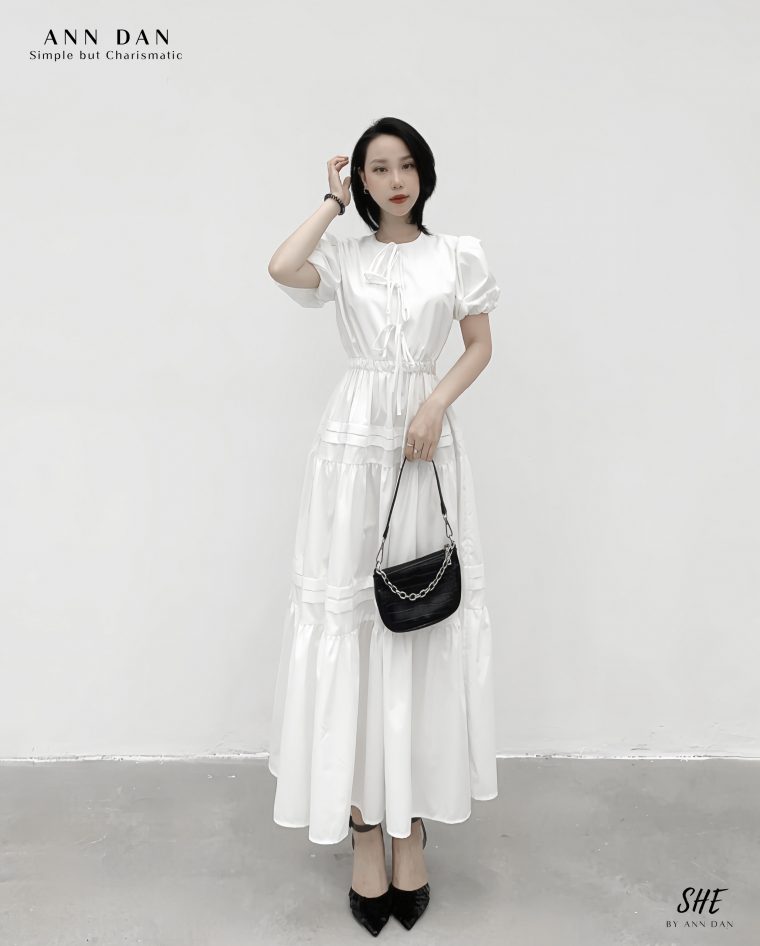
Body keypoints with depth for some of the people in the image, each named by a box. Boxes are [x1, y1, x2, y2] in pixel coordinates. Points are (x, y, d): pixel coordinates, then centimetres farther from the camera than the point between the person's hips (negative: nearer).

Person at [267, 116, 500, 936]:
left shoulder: (457, 254, 11)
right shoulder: (342, 256, 10)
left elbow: (481, 347, 11)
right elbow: (281, 269, -11)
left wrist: (438, 402, -7)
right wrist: (332, 201, 3)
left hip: (427, 440, 0)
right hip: (352, 440, 0)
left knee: (422, 621, 2)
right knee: (348, 610, -1)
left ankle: (411, 819, 17)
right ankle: (364, 825, 12)